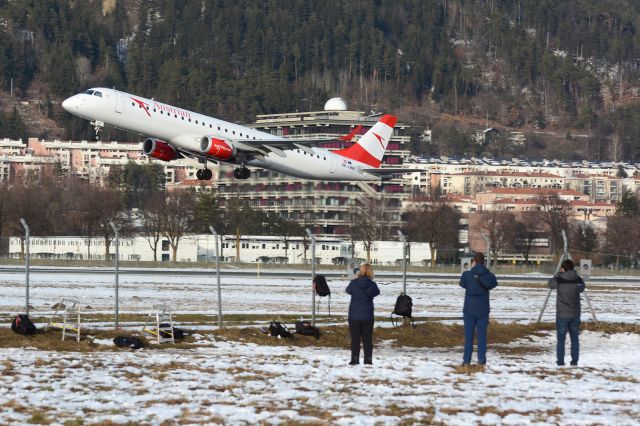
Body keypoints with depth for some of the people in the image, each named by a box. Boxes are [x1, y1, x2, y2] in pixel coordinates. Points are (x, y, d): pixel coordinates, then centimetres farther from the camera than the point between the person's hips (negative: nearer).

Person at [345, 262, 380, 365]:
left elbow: (348, 290, 9)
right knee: (367, 339, 9)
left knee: (355, 339, 6)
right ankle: (368, 360, 8)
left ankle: (355, 359, 4)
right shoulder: (372, 284, -11)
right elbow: (376, 292, 9)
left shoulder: (354, 283, -11)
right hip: (368, 316, 1)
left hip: (354, 315, -1)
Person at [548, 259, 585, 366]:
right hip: (575, 314, 2)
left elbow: (550, 284, 12)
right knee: (575, 339, 11)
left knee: (561, 339, 4)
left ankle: (560, 361, 1)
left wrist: (559, 274, 21)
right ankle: (574, 361, 10)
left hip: (562, 314, -2)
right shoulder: (578, 280, -3)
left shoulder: (558, 280, -9)